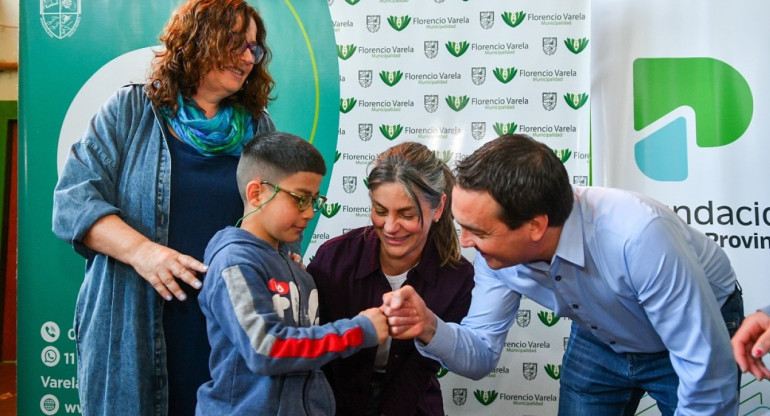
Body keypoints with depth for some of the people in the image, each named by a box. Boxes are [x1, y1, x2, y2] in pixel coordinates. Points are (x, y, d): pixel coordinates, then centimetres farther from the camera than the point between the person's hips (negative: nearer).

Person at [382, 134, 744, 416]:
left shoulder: (636, 235, -42)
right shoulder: (497, 252, -23)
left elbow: (708, 370, -32)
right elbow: (481, 356, -15)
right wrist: (430, 328, -35)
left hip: (698, 330, -4)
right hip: (600, 342, 4)